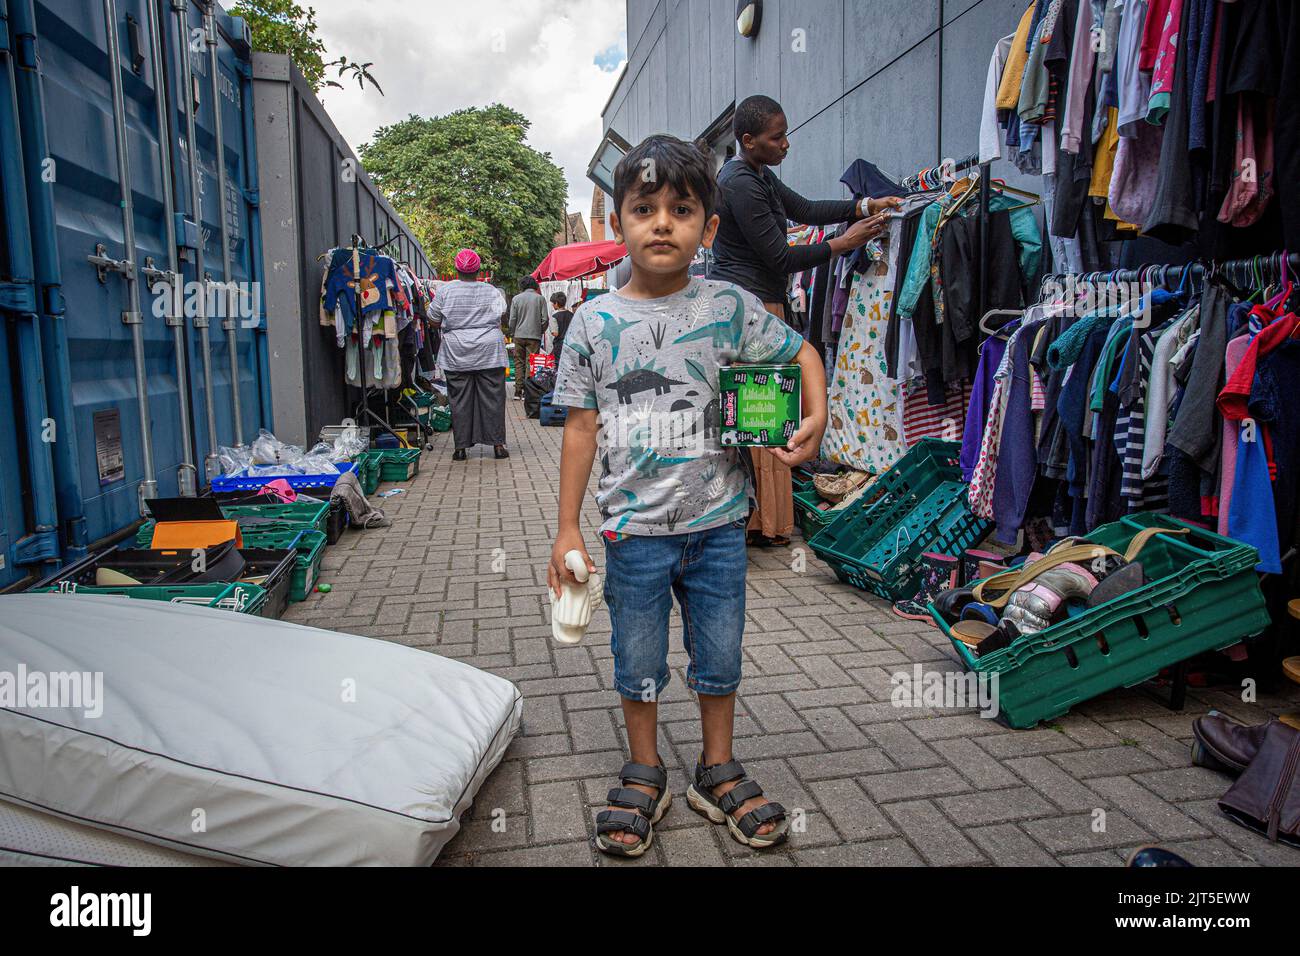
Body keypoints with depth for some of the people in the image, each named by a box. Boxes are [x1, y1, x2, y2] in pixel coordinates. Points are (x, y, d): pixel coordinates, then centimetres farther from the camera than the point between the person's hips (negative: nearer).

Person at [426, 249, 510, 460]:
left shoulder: (445, 291, 0)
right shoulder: (492, 292, 2)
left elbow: (434, 321, 5)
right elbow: (502, 316, 7)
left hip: (456, 355, 0)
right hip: (489, 352, 0)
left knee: (459, 400, 4)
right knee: (492, 398, 4)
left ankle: (461, 447, 6)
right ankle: (497, 444, 5)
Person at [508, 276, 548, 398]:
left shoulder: (516, 298, 2)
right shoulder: (540, 298, 0)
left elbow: (512, 319, 1)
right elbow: (544, 319, -1)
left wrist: (512, 334, 13)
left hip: (519, 335, 1)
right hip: (534, 336, -1)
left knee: (519, 362, 9)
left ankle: (518, 391, 7)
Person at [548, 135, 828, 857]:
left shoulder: (729, 306, -3)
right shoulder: (595, 322, -3)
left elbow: (801, 351, 11)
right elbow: (583, 428, 0)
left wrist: (816, 420, -7)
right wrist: (568, 527, 0)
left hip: (719, 524, 1)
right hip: (635, 528, 0)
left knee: (721, 655, 14)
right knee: (639, 661, 13)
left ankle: (718, 771, 36)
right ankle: (645, 776, 35)